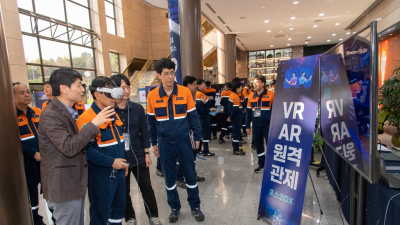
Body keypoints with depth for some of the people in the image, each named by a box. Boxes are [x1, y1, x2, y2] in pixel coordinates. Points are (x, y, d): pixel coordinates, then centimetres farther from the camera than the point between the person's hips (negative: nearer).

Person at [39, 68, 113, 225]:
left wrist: (91, 134, 7)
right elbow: (68, 148, -28)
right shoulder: (50, 115, -19)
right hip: (64, 187, -9)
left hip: (74, 184, 9)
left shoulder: (67, 112, 12)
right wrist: (93, 124, -28)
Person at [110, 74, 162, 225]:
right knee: (124, 191, 15)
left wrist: (146, 153, 2)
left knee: (147, 188, 12)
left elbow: (144, 132, 2)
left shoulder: (137, 108, -3)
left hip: (138, 156, 1)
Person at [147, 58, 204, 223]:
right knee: (169, 178, 14)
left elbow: (193, 116, 0)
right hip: (165, 144, 1)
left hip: (184, 141, -1)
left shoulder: (185, 92, -7)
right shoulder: (152, 96, -4)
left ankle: (195, 206, 31)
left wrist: (197, 137, 1)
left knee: (190, 175, 10)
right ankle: (174, 208, 35)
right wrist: (154, 143, 8)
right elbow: (151, 122, 5)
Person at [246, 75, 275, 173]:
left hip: (268, 125, -5)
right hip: (256, 125, 5)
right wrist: (248, 126, 10)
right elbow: (248, 112, 11)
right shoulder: (251, 96, 6)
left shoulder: (271, 95, -7)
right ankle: (261, 164, 28)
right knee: (258, 145, 13)